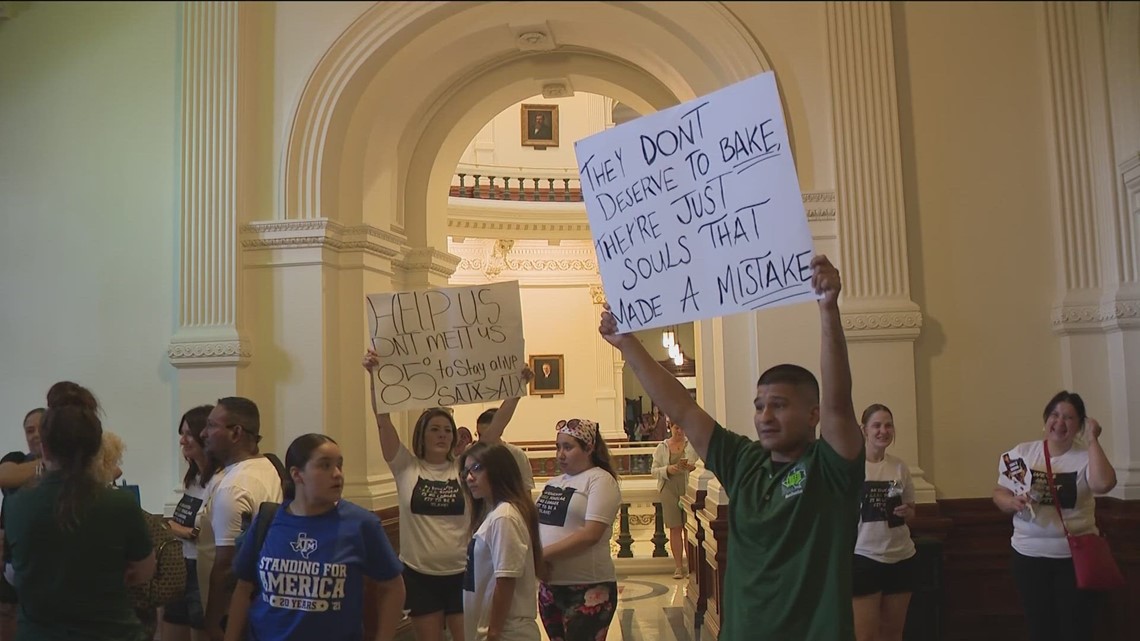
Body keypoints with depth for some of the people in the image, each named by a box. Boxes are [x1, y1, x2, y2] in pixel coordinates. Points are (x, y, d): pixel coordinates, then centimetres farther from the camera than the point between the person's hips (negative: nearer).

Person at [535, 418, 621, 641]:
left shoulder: (600, 480, -9)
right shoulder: (553, 483, 13)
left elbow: (591, 534, -19)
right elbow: (540, 526, 11)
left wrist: (544, 554, -19)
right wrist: (536, 560, -8)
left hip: (589, 589, -7)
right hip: (549, 586, 7)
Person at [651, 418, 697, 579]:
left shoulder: (692, 445, 5)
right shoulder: (662, 447, 7)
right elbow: (654, 470, 5)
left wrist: (692, 467, -16)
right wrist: (667, 469, -13)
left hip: (689, 489, -1)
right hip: (669, 490, 1)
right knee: (675, 528, 4)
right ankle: (678, 566, 11)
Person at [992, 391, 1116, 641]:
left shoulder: (1086, 456, -3)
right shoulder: (1022, 453, 2)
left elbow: (1104, 484, -24)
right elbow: (999, 493, 5)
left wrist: (1093, 439, -17)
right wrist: (1012, 502, -17)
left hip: (1075, 555, -2)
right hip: (1029, 554, 2)